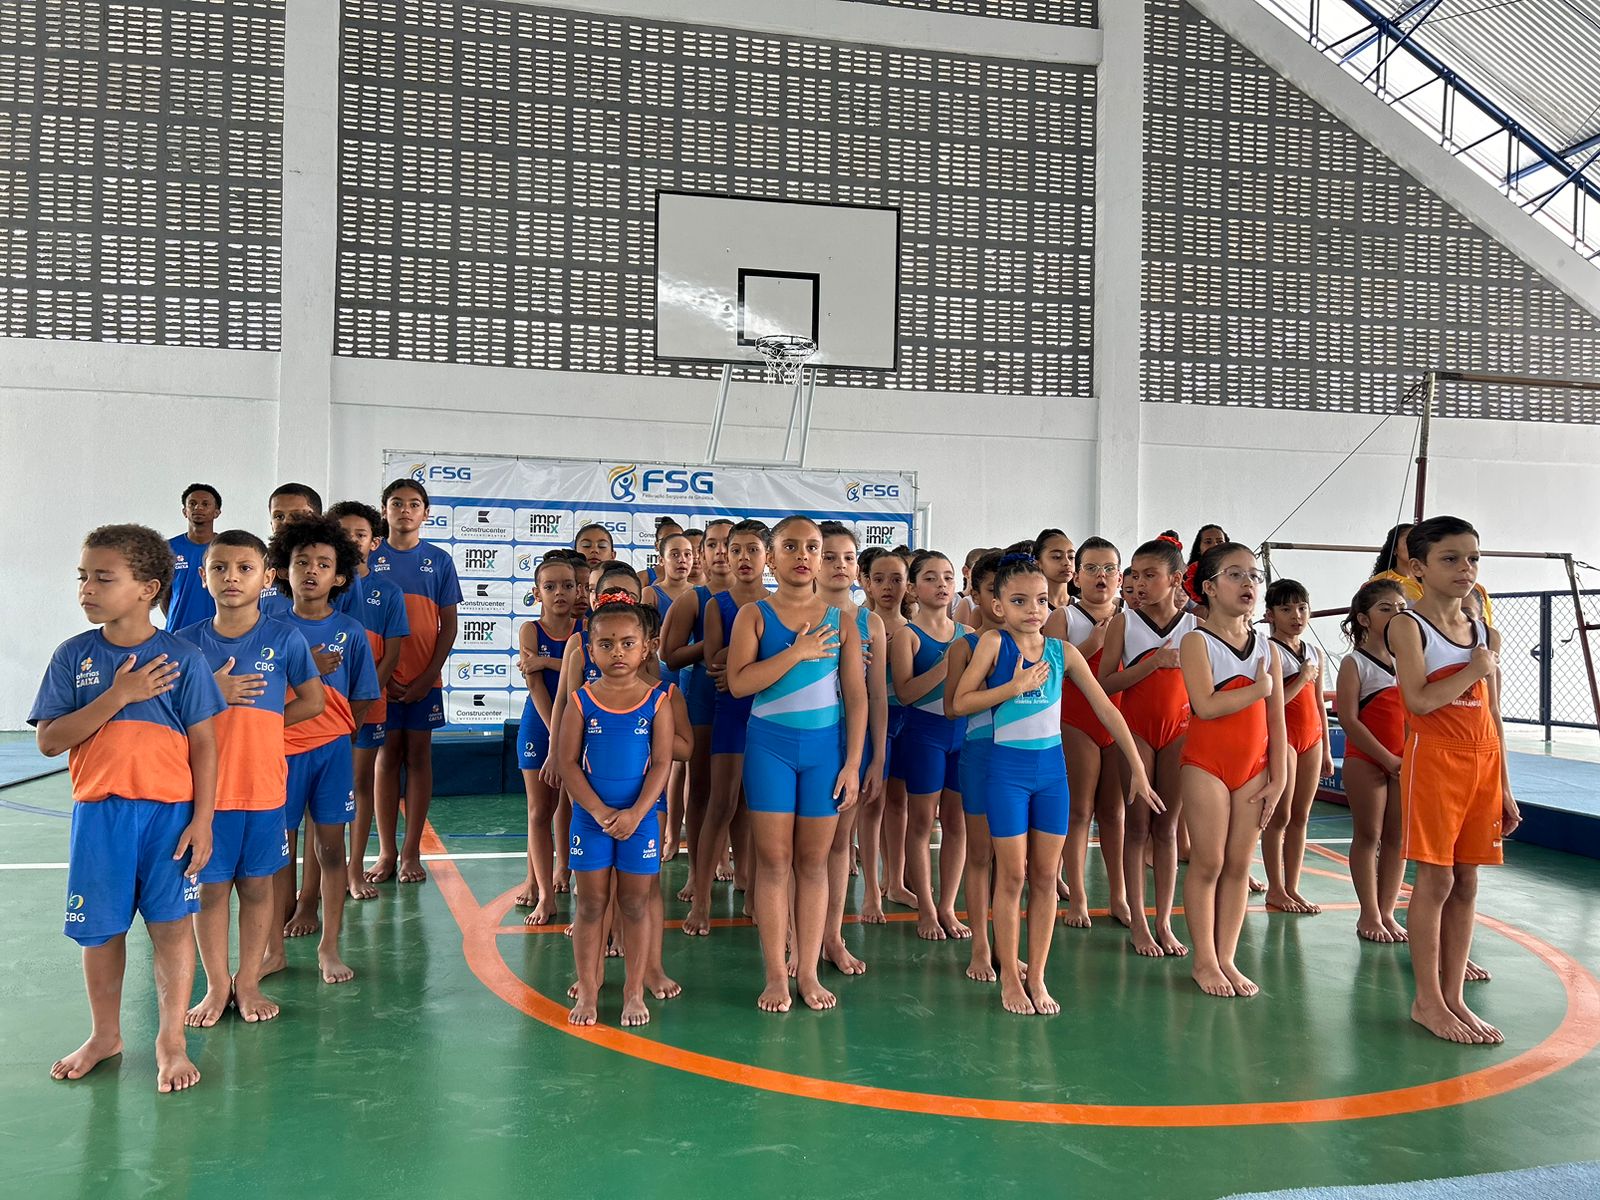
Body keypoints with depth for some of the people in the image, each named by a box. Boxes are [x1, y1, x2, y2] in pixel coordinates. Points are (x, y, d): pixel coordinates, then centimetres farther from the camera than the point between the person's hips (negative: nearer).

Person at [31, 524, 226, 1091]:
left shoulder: (181, 657, -5)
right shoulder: (73, 655, 1)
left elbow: (203, 744, -3)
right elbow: (50, 740, -5)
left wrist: (202, 820, -7)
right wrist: (118, 695, -16)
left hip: (169, 810, -2)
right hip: (98, 811, 2)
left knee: (172, 925, 2)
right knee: (101, 929, 13)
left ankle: (171, 1040, 17)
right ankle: (104, 1034, 33)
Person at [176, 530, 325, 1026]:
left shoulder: (284, 639, -3)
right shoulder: (186, 643, 1)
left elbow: (313, 701, 2)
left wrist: (257, 723, -2)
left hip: (263, 784, -1)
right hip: (204, 787, 1)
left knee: (257, 886, 10)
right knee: (210, 887, 9)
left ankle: (248, 982, 25)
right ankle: (217, 985, 23)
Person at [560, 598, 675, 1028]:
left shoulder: (656, 701, -3)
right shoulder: (581, 701, -2)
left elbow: (661, 763, -5)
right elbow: (568, 762, -5)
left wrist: (635, 813, -14)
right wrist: (599, 810, -14)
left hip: (640, 818, 0)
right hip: (590, 817, 0)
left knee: (635, 904, 8)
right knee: (590, 904, 8)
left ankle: (634, 991, 20)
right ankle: (587, 992, 19)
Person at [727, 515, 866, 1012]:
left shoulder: (840, 620, 5)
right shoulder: (754, 615, 0)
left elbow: (856, 695, 4)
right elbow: (738, 682, -13)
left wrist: (852, 762, -1)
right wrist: (797, 652, -17)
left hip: (825, 747, 2)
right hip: (769, 745, -1)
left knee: (813, 861, 7)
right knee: (773, 860, 2)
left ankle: (809, 971, 16)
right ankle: (776, 974, 11)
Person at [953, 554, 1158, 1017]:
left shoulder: (1063, 652, 2)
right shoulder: (994, 643, -7)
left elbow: (1106, 709, 5)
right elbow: (960, 703, -11)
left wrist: (1137, 768, 4)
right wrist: (1014, 686, -18)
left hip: (1052, 768, 3)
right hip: (1008, 768, -3)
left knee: (1045, 877, 8)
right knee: (1012, 875, 3)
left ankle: (1037, 977, 19)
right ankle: (1010, 978, 16)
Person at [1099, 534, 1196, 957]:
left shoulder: (1195, 627, 2)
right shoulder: (1124, 623, -2)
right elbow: (1105, 683, -11)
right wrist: (1154, 662, -18)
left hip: (1180, 730, 2)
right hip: (1136, 729, -1)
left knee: (1167, 828, 8)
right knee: (1138, 827, 3)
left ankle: (1164, 923, 15)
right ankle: (1138, 923, 11)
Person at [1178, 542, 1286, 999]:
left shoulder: (1265, 647, 8)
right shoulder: (1196, 641, -7)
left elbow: (1276, 718, 8)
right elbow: (1205, 705, -21)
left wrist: (1278, 777, 4)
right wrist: (1259, 688, -12)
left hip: (1252, 767, 5)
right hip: (1206, 763, -5)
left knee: (1239, 864, 7)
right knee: (1208, 863, -1)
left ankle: (1226, 958, 16)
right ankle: (1204, 960, 11)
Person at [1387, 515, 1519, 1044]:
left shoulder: (1488, 635, 13)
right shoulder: (1407, 625, -4)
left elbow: (1494, 718, 14)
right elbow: (1420, 701, -18)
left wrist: (1505, 789, 12)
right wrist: (1475, 671, -7)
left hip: (1483, 763, 6)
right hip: (1433, 760, -6)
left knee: (1466, 882, 7)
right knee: (1435, 879, -4)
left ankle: (1453, 996, 15)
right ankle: (1427, 1000, 5)